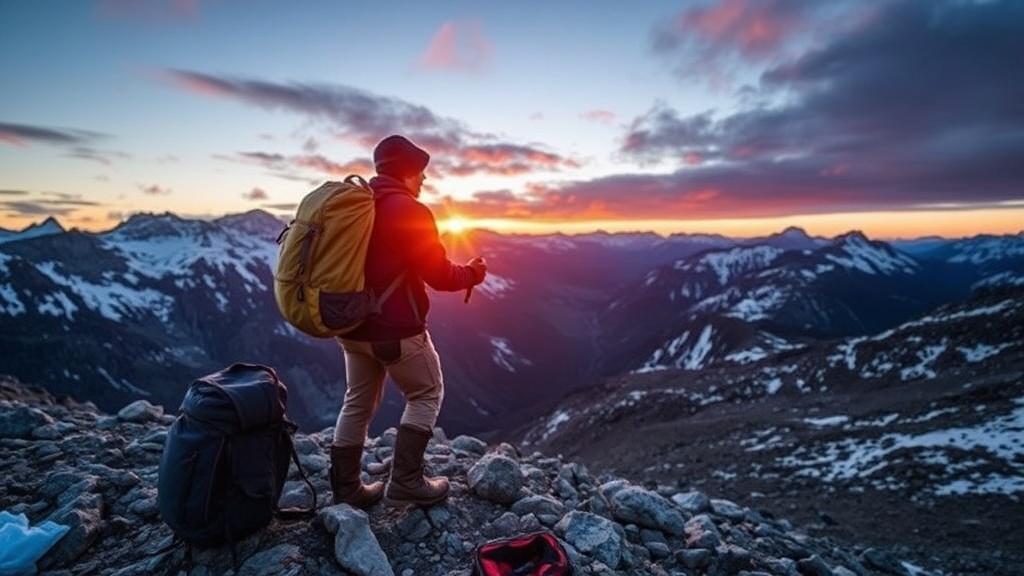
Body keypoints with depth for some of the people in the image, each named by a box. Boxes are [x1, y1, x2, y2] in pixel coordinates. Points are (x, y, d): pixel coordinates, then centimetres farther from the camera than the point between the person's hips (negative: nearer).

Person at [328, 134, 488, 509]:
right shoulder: (410, 211, -15)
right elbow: (439, 275, -13)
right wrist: (473, 273, 4)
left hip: (352, 325, 8)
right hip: (395, 329, -8)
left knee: (358, 402, 16)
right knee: (427, 395, 10)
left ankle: (346, 489, 23)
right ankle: (405, 481, 9)